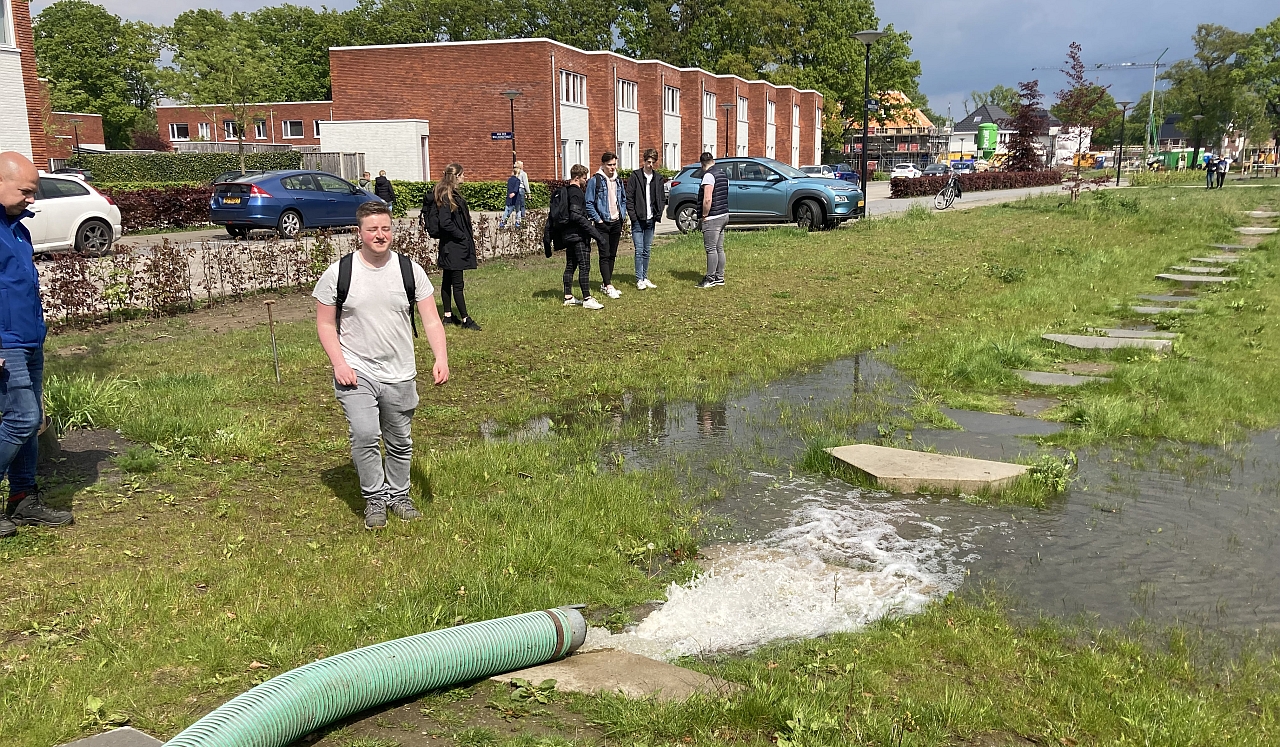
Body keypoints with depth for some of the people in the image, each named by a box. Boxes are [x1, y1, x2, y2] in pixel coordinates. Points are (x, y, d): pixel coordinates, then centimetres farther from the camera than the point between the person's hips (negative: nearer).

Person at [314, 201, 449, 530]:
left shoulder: (410, 270, -1)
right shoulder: (338, 273, -5)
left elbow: (431, 320, -1)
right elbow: (325, 323, 1)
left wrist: (441, 358, -15)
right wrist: (339, 364, -11)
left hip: (400, 375, 3)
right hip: (355, 373, -2)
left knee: (400, 442, 13)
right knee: (364, 435, -18)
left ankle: (398, 494, 35)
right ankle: (374, 498, 2)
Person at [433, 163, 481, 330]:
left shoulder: (452, 194, 14)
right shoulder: (446, 196, -17)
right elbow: (445, 223, -23)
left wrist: (469, 233, 9)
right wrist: (463, 237, -16)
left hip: (453, 246, 11)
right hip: (453, 247, -11)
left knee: (447, 281, 15)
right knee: (457, 284, -6)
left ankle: (448, 315, 22)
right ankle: (465, 319, -3)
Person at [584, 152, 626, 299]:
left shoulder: (618, 181, 11)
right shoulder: (595, 181, -8)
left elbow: (624, 199, 22)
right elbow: (589, 203, -9)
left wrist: (621, 215, 9)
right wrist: (598, 219, -12)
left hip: (616, 223, 6)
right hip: (602, 224, -6)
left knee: (612, 255, 10)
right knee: (605, 255, -8)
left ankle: (605, 283, 19)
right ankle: (608, 286, -10)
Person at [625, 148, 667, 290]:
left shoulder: (658, 178, 10)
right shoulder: (635, 176, -3)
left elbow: (662, 198, 14)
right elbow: (629, 198, -6)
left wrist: (658, 214, 1)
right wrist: (633, 216, -12)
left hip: (651, 220, 4)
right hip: (638, 220, -4)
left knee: (647, 251, 10)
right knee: (639, 250, -5)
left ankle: (645, 278, 18)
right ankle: (639, 280, -3)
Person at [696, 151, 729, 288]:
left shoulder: (709, 175, -15)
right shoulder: (723, 173, 14)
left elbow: (707, 199, -23)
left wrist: (704, 216, -13)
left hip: (713, 218, -9)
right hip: (724, 215, 9)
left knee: (711, 249, -6)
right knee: (719, 248, 13)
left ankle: (710, 279, -4)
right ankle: (719, 277, 18)